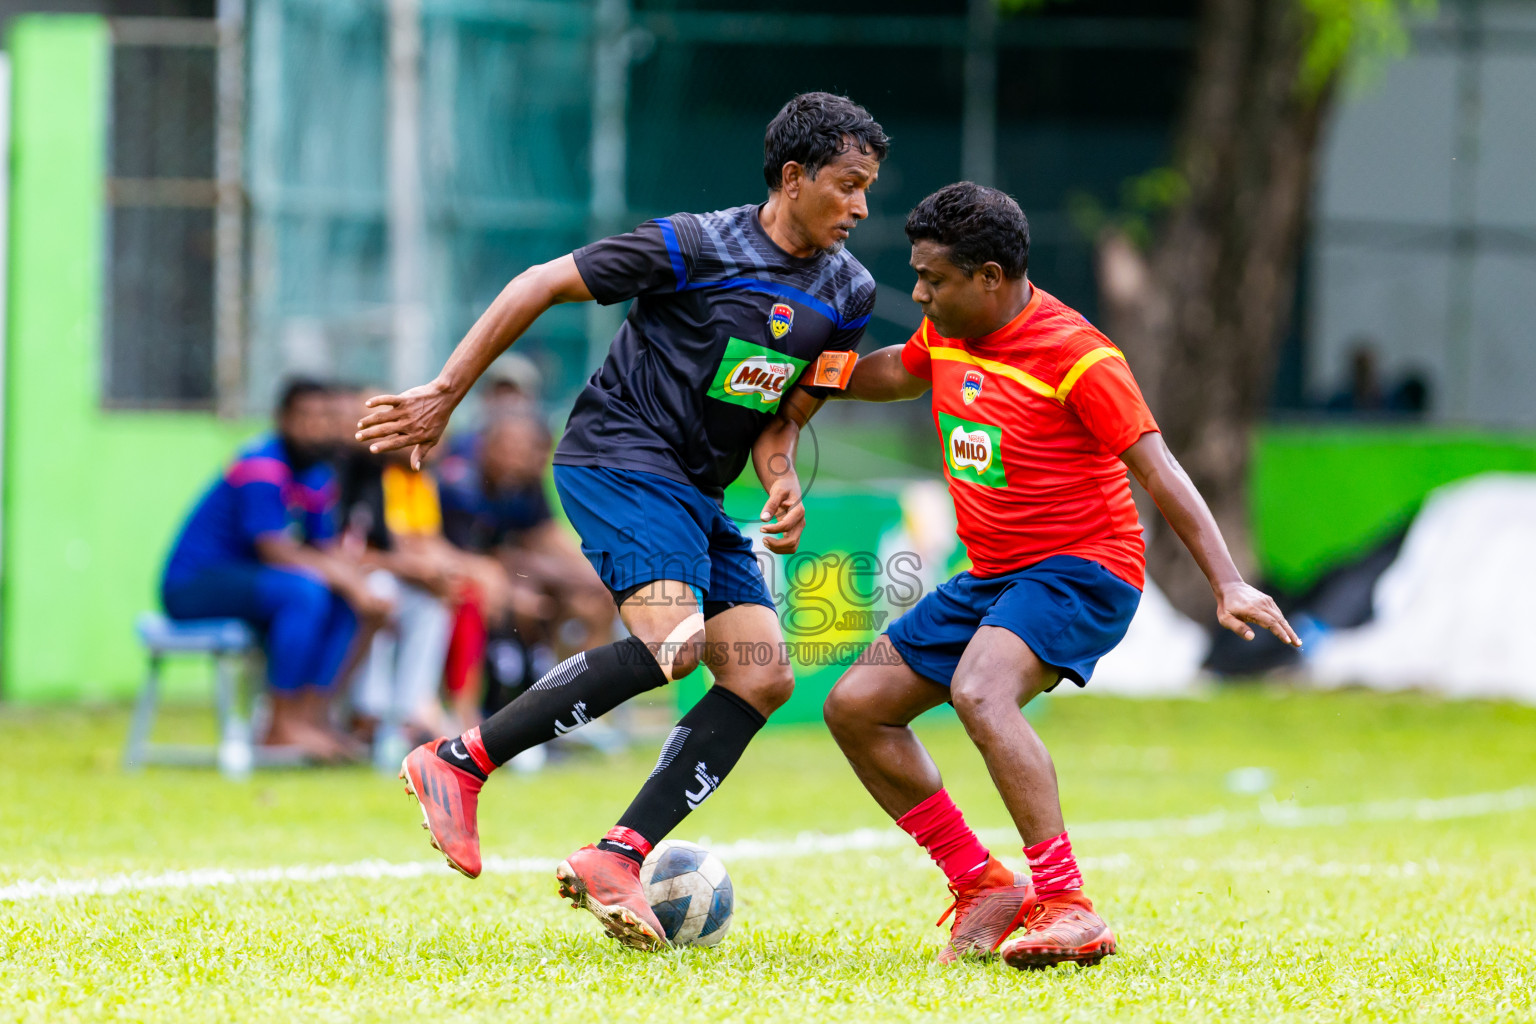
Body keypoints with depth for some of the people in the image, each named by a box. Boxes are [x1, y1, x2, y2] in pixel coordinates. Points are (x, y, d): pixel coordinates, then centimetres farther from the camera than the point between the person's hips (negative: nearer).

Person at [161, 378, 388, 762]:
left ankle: (311, 716, -8)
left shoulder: (318, 477, 10)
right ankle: (283, 725, -24)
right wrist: (343, 576, -25)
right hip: (190, 583, -9)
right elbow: (273, 549, -25)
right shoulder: (262, 464, -18)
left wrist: (359, 586, -12)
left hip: (239, 577, 9)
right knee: (304, 592, -29)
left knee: (344, 602, -4)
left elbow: (326, 551, 9)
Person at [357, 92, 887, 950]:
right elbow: (541, 287, -5)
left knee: (764, 677, -8)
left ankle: (616, 859, -9)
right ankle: (459, 763, -19)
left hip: (699, 494, 8)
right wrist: (447, 394, -6)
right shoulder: (694, 247, -12)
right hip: (618, 456, -8)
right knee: (671, 640, -29)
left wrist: (785, 485, -9)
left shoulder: (848, 294, 6)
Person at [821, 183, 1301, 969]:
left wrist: (1228, 583, -27)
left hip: (1079, 567, -9)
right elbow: (897, 374, 30)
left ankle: (1067, 908, -36)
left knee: (978, 691, -35)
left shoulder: (1077, 357, -18)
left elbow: (1158, 472, -20)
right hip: (990, 577, 9)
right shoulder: (947, 333, 5)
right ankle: (984, 888, 10)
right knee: (855, 706, 4)